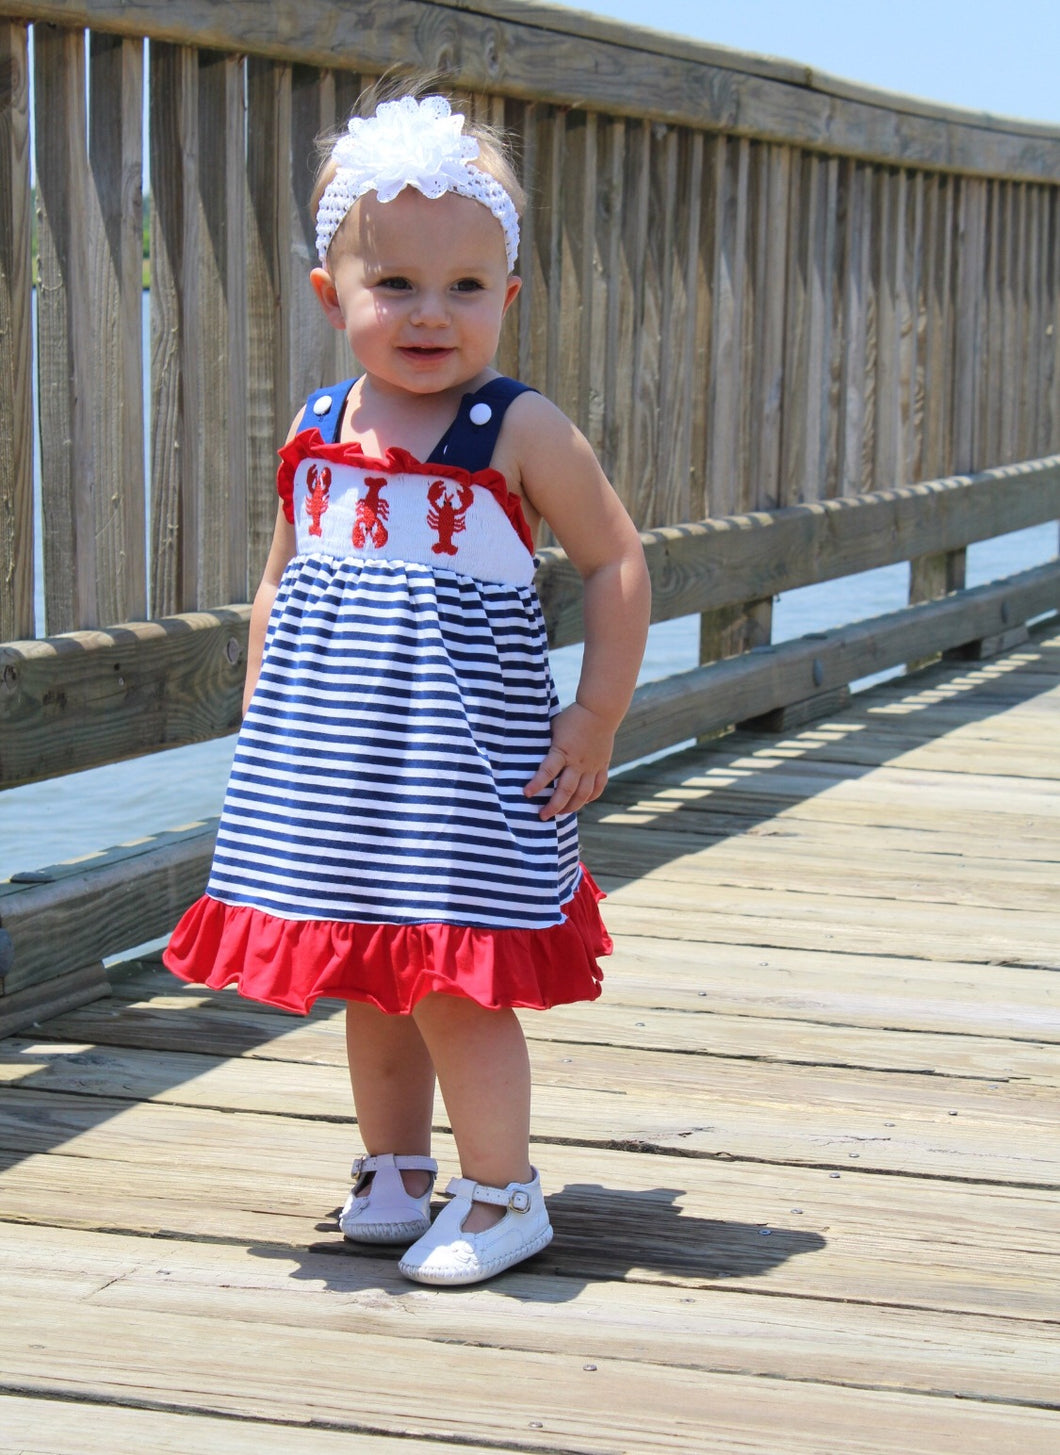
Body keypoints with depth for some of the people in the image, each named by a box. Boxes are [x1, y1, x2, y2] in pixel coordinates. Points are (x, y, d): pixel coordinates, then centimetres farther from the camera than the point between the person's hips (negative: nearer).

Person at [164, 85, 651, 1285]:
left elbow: (616, 563, -4)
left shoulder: (520, 432, -8)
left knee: (454, 986, -5)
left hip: (462, 754, -5)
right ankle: (393, 1173, 32)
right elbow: (278, 587, 16)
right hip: (334, 757, 5)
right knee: (367, 983, 15)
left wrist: (596, 716, -8)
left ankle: (501, 1195, 11)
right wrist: (260, 721, 11)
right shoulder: (315, 436, 6)